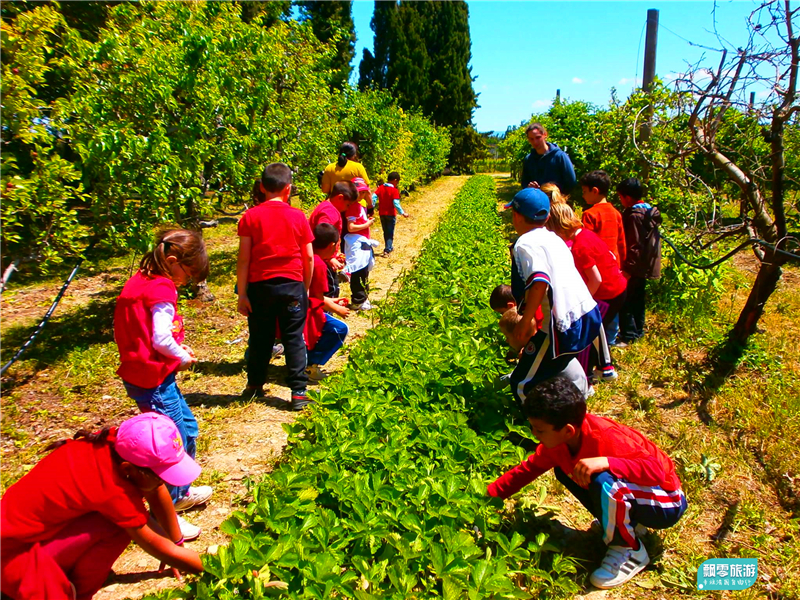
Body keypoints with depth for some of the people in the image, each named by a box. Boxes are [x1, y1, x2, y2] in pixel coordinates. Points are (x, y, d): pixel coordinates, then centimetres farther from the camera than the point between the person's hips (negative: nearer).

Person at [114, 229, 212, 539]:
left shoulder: (140, 281, 11)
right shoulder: (162, 289, -19)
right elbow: (161, 339, -26)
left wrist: (178, 349, 8)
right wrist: (182, 357, -7)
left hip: (139, 372, 10)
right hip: (153, 378, -10)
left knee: (188, 426, 21)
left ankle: (180, 492, 38)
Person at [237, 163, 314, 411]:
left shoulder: (251, 216, -2)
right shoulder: (298, 216, -1)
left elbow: (243, 258, -5)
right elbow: (308, 257, 1)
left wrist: (242, 293, -1)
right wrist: (306, 288, 12)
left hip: (260, 286, 1)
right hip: (292, 285, 0)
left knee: (260, 338, 14)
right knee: (294, 339, 5)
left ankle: (255, 386, 29)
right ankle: (298, 393, 6)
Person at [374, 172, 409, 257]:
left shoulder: (380, 188, 0)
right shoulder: (395, 190, -15)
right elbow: (396, 203, -22)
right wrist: (402, 213, -17)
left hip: (382, 214, 5)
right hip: (391, 214, -5)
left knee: (385, 232, 18)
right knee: (390, 233, 4)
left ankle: (389, 247, 32)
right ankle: (387, 250, -3)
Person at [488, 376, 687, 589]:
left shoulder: (605, 437, -33)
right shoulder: (557, 440, -10)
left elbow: (657, 471, -35)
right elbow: (527, 469, 0)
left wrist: (606, 462, -48)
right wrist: (488, 495, -3)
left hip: (666, 504, -8)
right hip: (629, 493, 8)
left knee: (602, 481, -35)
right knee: (564, 469, 4)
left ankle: (629, 550, -8)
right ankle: (628, 523, 11)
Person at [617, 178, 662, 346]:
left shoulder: (633, 215, -19)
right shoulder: (651, 212, 9)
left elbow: (635, 245, -22)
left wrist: (628, 268, -21)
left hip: (634, 267, -10)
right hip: (646, 266, 10)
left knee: (625, 300, -5)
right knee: (638, 298, 18)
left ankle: (628, 336, -4)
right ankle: (638, 330, 28)